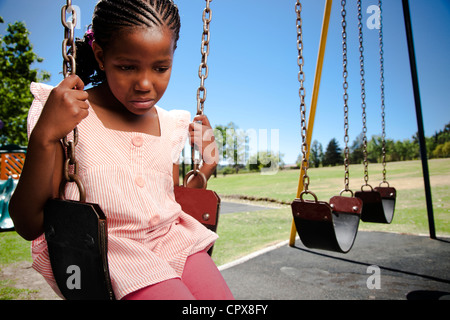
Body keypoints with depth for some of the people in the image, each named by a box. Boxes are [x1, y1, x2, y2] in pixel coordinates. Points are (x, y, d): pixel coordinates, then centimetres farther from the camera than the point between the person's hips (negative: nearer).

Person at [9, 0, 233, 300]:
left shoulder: (170, 125, 9)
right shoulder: (65, 113, -4)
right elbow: (30, 227, -11)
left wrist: (206, 168, 8)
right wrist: (44, 137, -23)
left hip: (171, 240, 5)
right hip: (108, 250, -4)